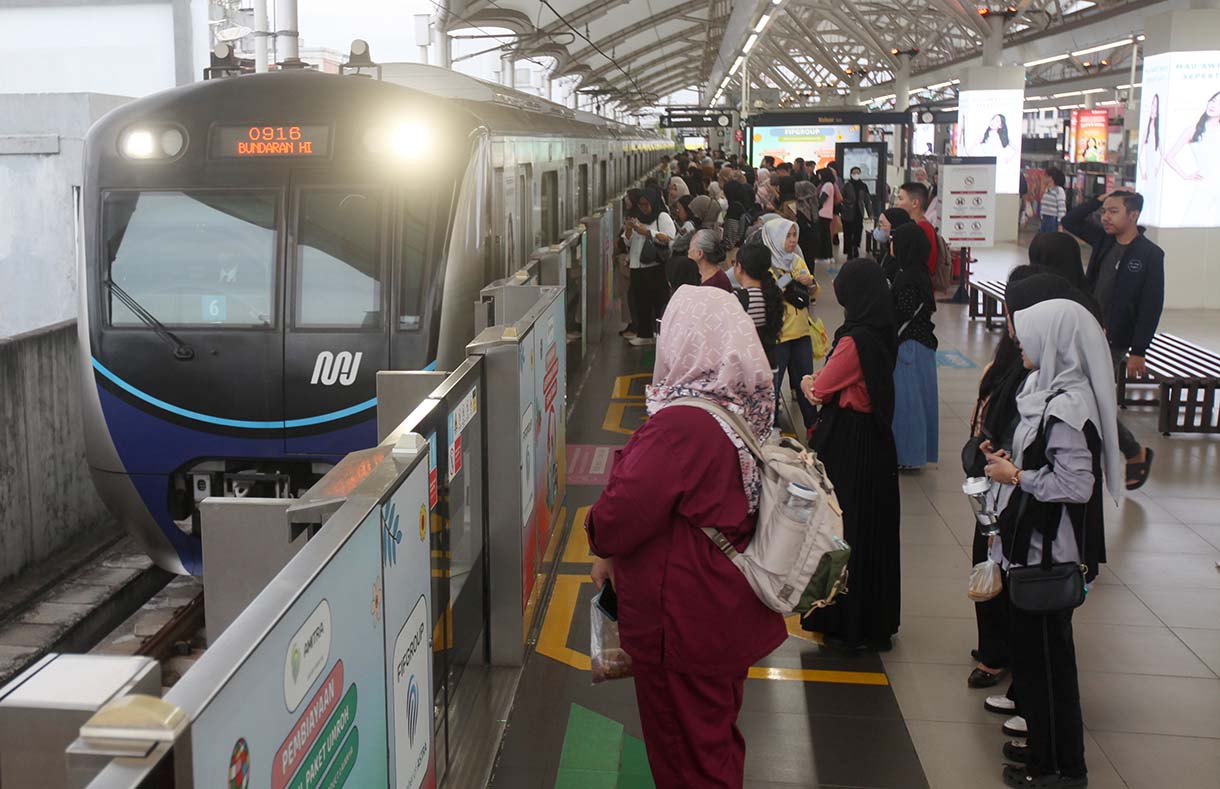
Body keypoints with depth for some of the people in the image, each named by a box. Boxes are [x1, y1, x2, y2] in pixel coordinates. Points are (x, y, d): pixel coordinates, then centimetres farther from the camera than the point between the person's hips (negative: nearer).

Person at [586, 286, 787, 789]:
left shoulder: (680, 426, -28)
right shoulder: (746, 410, 1)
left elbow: (623, 512, -25)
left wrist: (603, 545, -1)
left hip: (683, 628, -9)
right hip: (731, 616, 9)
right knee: (718, 738, 26)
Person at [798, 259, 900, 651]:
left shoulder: (855, 340, -23)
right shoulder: (883, 335, 4)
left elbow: (819, 391, -14)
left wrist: (808, 383, 6)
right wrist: (819, 384, -3)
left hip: (847, 448, -9)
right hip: (876, 442, 9)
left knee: (845, 530, 3)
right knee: (874, 530, 17)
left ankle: (848, 626, 14)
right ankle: (877, 623, 30)